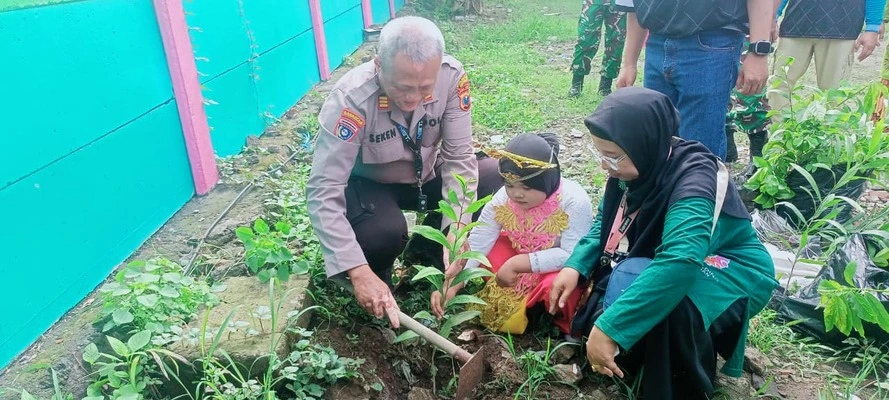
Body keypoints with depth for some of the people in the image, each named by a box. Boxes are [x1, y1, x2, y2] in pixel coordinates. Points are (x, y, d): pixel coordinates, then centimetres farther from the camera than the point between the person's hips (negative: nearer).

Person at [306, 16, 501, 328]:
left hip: (427, 176, 4)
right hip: (369, 184, -3)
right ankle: (377, 280, 3)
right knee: (382, 233, -35)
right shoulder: (352, 98, -33)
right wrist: (359, 272, -40)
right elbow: (323, 191, -34)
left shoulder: (452, 76, -25)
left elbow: (459, 157, -19)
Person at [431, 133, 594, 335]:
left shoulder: (574, 201, -28)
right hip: (519, 256, 5)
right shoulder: (502, 199, -18)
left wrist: (517, 264, -34)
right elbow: (476, 245, -19)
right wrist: (450, 285, -31)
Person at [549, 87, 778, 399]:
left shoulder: (693, 179, -32)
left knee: (631, 279, -33)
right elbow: (605, 223, 2)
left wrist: (609, 328, -50)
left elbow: (679, 264, -47)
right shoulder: (642, 165, -12)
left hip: (734, 276, -7)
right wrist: (575, 266, -15)